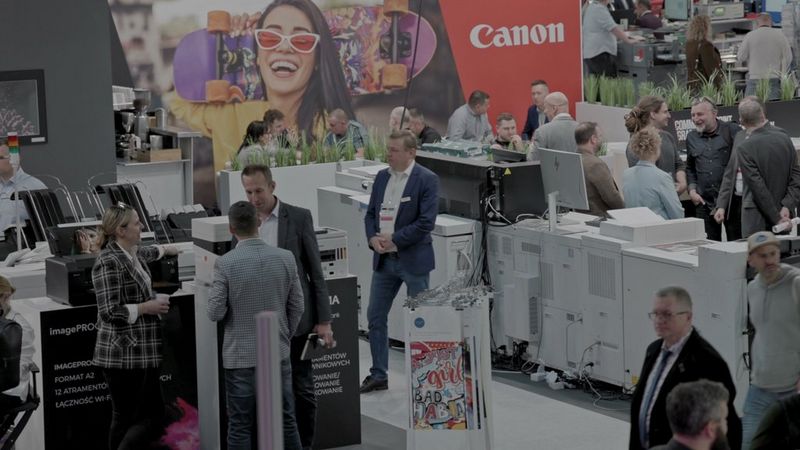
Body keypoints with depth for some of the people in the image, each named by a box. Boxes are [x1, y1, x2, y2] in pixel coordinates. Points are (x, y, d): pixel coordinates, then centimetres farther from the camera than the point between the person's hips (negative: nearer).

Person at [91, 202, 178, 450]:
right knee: (149, 416, -10)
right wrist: (146, 307, -13)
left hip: (141, 351, 9)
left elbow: (145, 253, 38)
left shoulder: (131, 253, 11)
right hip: (124, 353, -9)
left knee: (126, 419, 7)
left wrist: (166, 250, 56)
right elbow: (110, 312, -22)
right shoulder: (109, 262, -17)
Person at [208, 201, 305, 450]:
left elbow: (215, 313, -12)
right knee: (286, 421, 13)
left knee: (240, 427, 5)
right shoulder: (285, 258, -5)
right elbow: (297, 307, 2)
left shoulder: (225, 263, -15)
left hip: (240, 355, -3)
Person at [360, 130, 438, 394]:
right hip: (384, 259, 6)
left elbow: (426, 222, -17)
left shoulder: (427, 180, -11)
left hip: (413, 260, -6)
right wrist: (373, 238, -7)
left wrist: (394, 240, -16)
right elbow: (371, 213, 12)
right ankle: (378, 375, 17)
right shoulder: (382, 177, 8)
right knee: (375, 316, 7)